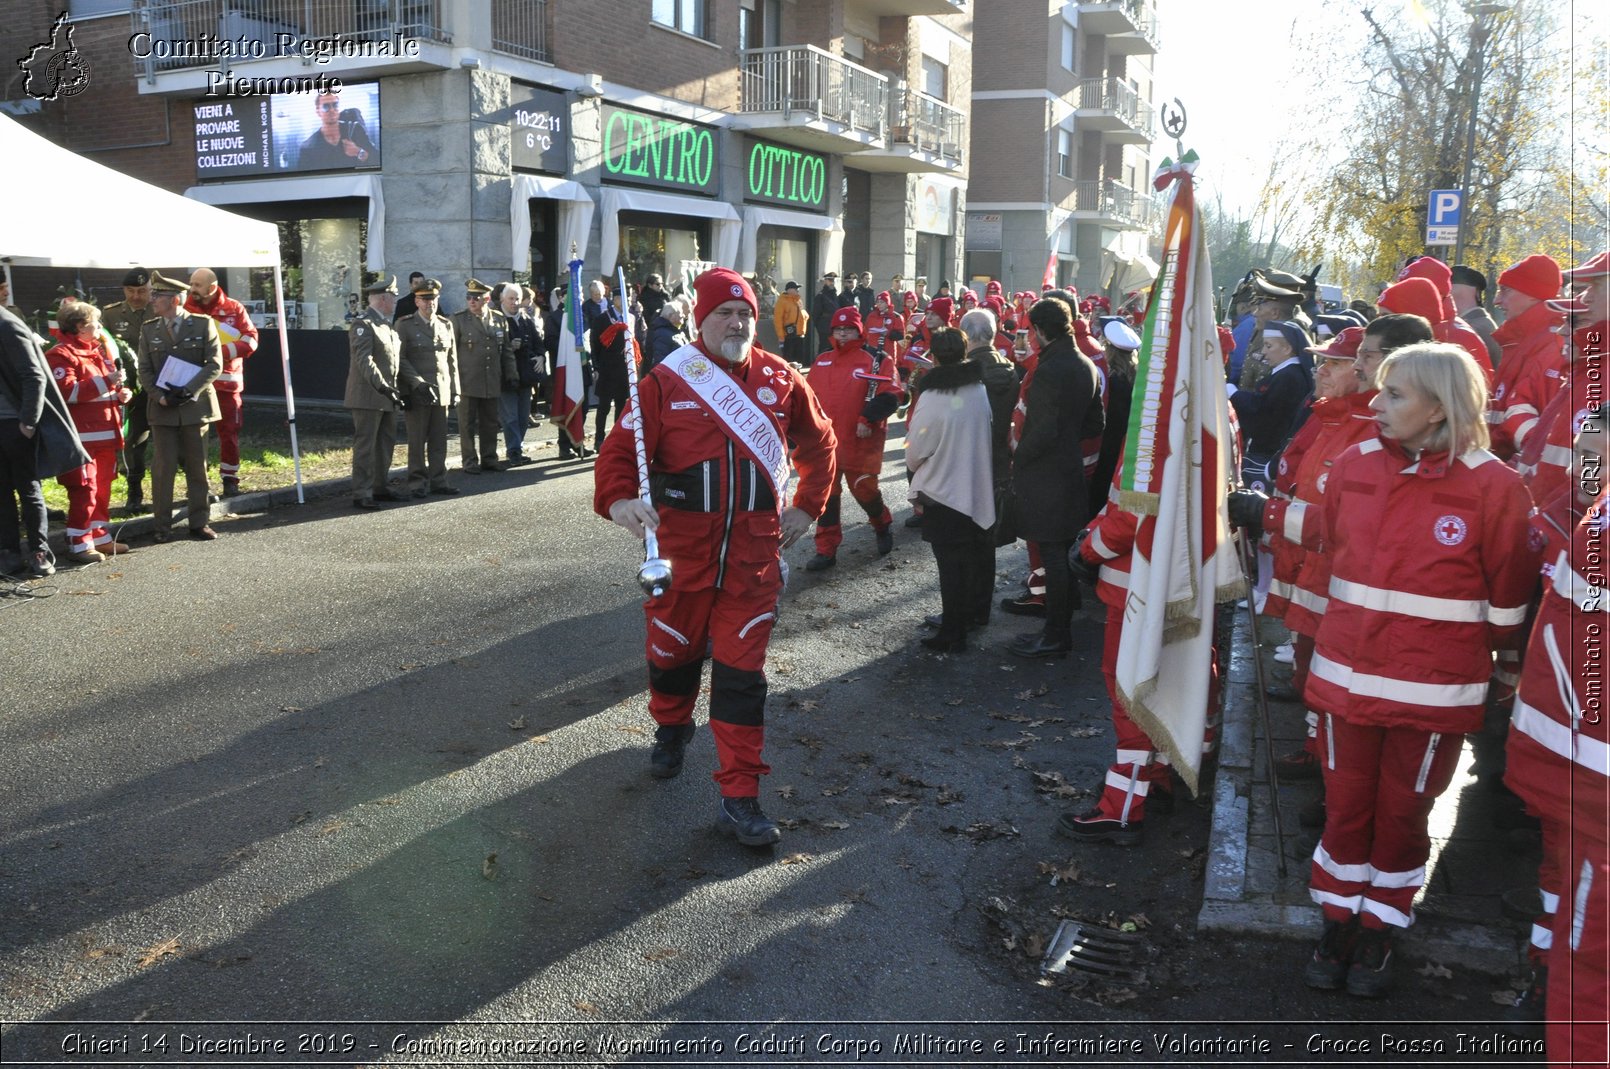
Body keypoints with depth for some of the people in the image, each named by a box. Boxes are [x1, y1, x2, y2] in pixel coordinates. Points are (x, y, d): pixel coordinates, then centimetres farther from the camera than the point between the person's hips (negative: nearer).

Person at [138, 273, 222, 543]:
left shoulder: (203, 324, 0)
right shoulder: (149, 329, 9)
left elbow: (215, 364, -6)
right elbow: (144, 369, 8)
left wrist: (188, 391, -14)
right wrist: (159, 395, -9)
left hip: (195, 406, -1)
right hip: (163, 409, 2)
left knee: (197, 467, 6)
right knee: (163, 467, 0)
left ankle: (199, 522, 14)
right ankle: (162, 525, 7)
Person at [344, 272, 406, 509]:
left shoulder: (388, 325, 16)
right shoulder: (363, 324, -12)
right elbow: (364, 361, -21)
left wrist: (396, 389, 16)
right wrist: (382, 386, -28)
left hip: (387, 395, 9)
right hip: (368, 396, -9)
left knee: (386, 444, 15)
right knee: (365, 446, -5)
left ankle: (381, 488, 25)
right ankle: (361, 494, -2)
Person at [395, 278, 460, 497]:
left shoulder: (446, 324, 13)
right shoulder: (405, 325, 0)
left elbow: (452, 360, 14)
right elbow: (400, 358, -5)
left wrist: (455, 391, 10)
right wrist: (418, 383, -14)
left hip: (442, 393, 4)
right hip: (416, 394, -4)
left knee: (439, 441, 5)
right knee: (417, 442, 1)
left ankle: (438, 481, 13)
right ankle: (417, 483, 8)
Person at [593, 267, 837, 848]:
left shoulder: (780, 380, 3)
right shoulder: (666, 381, -4)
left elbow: (819, 442, 17)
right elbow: (620, 447, -6)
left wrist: (807, 506, 10)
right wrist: (617, 500, -24)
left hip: (754, 553, 0)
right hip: (682, 548, 0)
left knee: (742, 671, 0)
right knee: (675, 650, 18)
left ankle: (739, 797, 7)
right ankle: (671, 729, 50)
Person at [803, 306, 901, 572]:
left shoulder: (876, 361, -6)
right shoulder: (821, 362, 10)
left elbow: (889, 395, -13)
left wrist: (868, 420, -20)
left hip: (861, 442, -4)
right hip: (825, 441, 4)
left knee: (864, 489, 5)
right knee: (825, 494, 3)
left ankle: (883, 526, 36)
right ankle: (826, 550, 10)